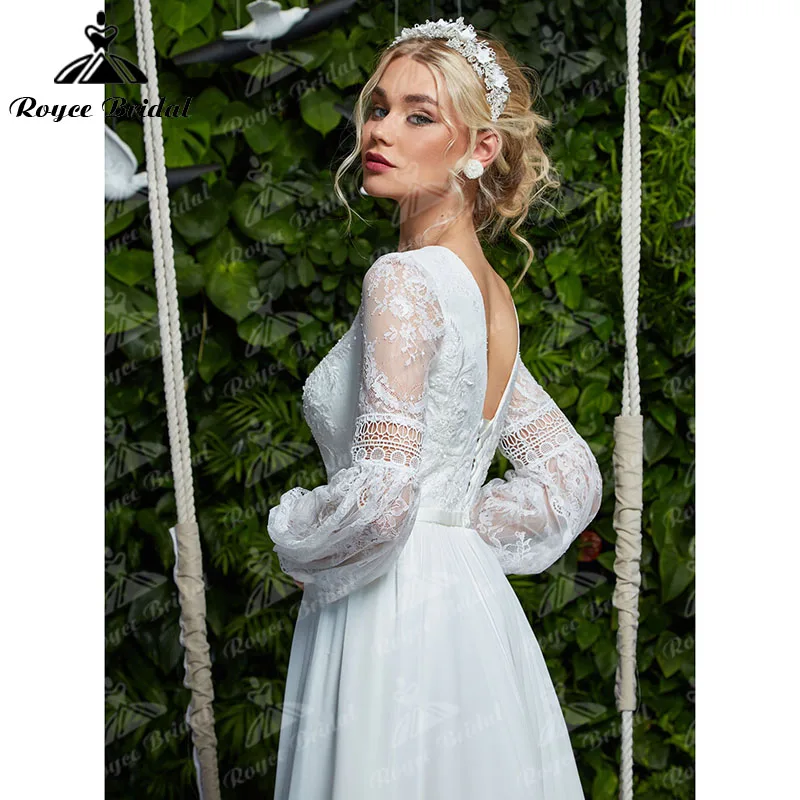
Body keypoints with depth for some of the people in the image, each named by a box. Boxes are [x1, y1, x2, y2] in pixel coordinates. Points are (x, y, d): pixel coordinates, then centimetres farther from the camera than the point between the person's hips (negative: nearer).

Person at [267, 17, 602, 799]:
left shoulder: (404, 280, -18)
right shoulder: (490, 293, 8)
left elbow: (379, 500, -25)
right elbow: (571, 482, 14)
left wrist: (292, 531, -6)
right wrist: (453, 531, 11)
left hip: (392, 617, -8)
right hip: (469, 604, 8)